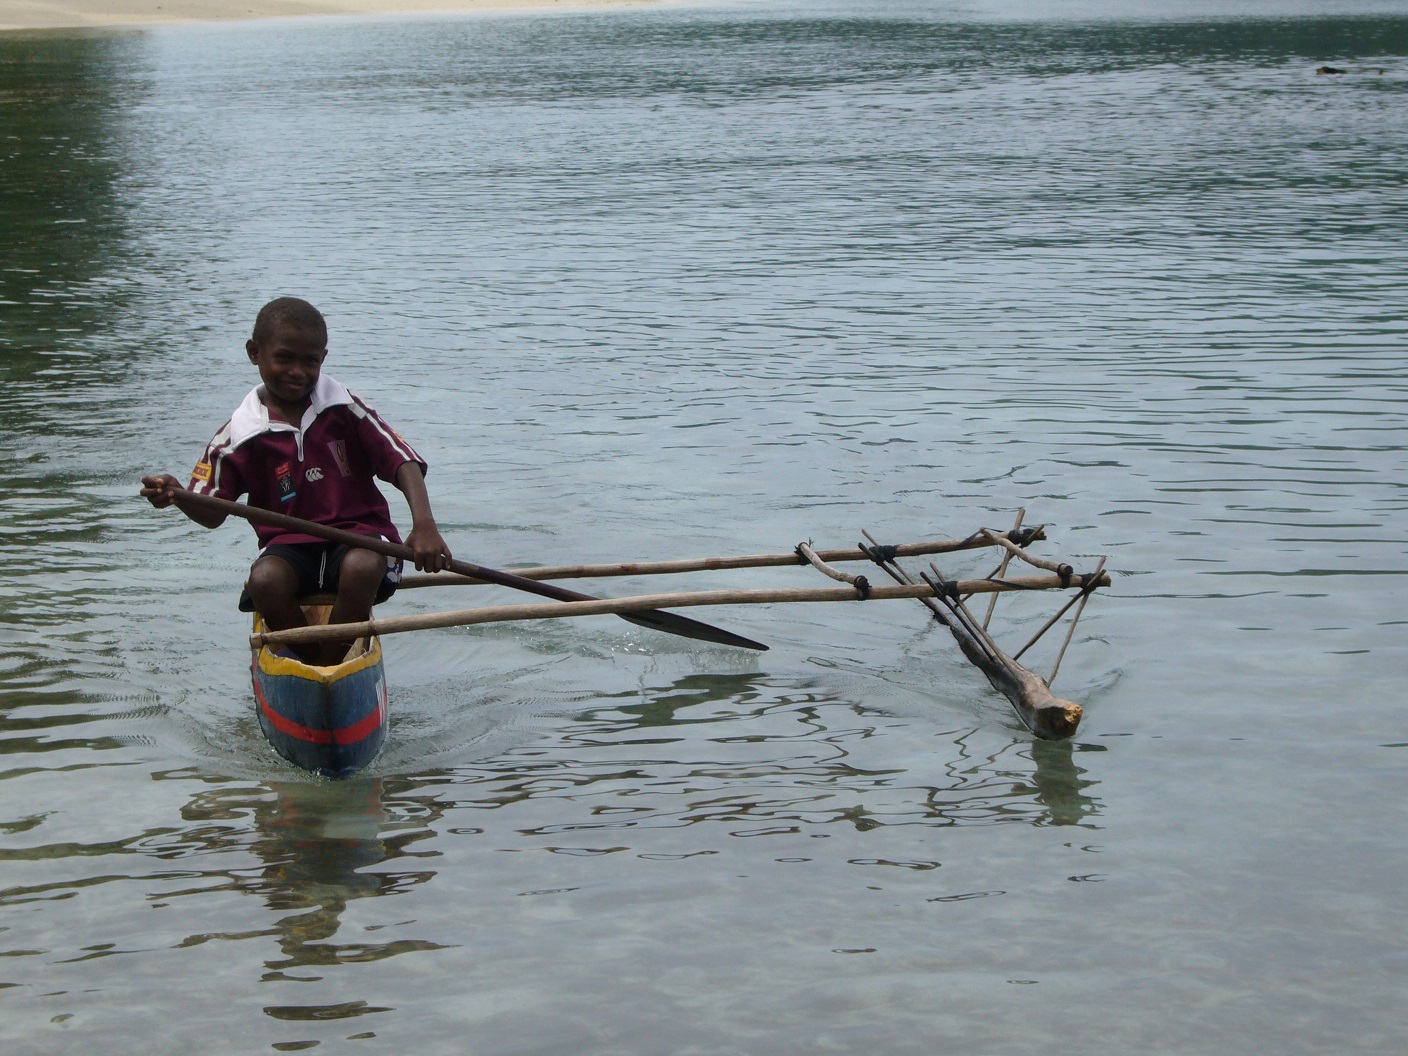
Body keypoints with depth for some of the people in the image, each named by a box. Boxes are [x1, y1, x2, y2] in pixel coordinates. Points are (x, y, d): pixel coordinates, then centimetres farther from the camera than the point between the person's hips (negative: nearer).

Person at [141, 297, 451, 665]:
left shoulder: (344, 407, 1)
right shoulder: (243, 433, 1)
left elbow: (402, 462, -6)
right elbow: (212, 513, 1)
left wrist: (424, 524, -24)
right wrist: (178, 496, -25)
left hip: (357, 530, -1)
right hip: (290, 544, 1)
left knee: (361, 566, -36)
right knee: (265, 579, -33)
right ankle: (314, 666, -14)